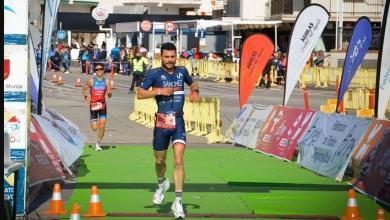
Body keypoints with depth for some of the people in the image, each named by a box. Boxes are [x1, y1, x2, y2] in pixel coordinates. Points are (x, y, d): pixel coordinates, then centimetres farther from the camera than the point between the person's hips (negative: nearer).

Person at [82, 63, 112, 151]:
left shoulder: (106, 81, -1)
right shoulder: (91, 80, -5)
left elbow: (110, 95, 0)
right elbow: (84, 89, 9)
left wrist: (109, 93, -22)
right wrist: (86, 96, -7)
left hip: (102, 105, 1)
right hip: (93, 105, -1)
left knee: (102, 124, -11)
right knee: (94, 128, -1)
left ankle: (98, 143, 5)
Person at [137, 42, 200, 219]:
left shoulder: (182, 71, 6)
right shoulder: (154, 73, -4)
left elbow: (192, 83, 27)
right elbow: (140, 93, -8)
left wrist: (195, 91, 5)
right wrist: (159, 91, -19)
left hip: (178, 121, 1)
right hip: (161, 123, -1)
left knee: (178, 160, -14)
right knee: (160, 160, 14)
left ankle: (178, 201, -12)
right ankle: (161, 183, 48)